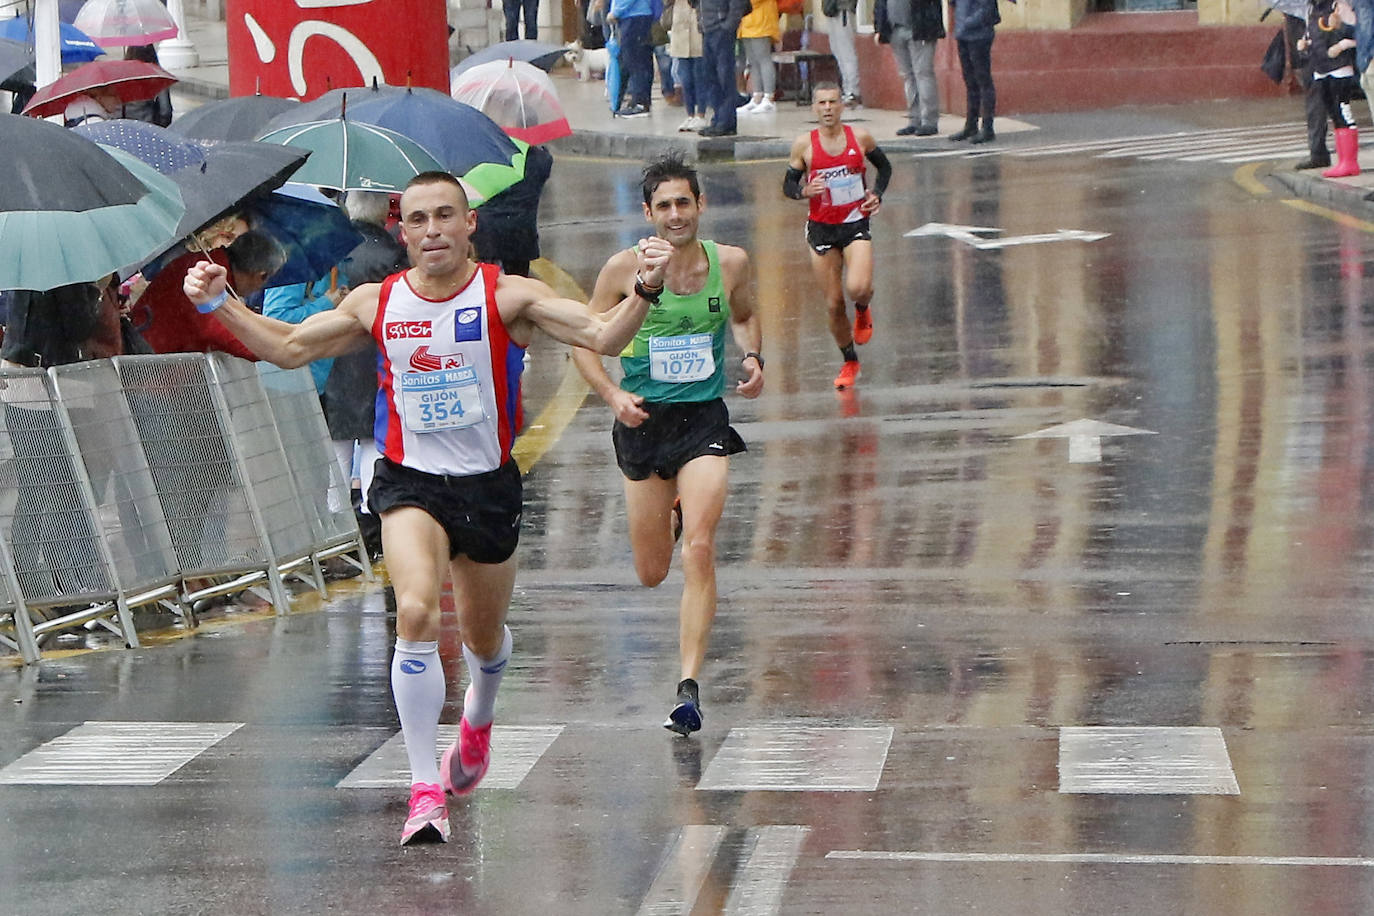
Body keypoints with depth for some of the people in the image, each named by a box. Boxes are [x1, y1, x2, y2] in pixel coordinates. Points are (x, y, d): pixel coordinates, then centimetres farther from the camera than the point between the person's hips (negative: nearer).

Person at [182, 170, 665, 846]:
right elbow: (289, 348, 11)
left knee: (484, 638, 17)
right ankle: (425, 790, -20)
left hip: (488, 486, 0)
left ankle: (478, 718, 55)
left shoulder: (507, 297, -9)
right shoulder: (375, 303, -1)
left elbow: (603, 338, -17)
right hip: (409, 484, 0)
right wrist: (220, 304, 0)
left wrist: (643, 291, -34)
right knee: (416, 612, -25)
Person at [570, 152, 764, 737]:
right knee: (651, 573, 11)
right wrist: (613, 396, -15)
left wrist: (752, 358, 0)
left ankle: (689, 684, -16)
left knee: (699, 549, -20)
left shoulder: (730, 263, -2)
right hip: (643, 421, 1)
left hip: (705, 419, 0)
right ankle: (670, 517, 50)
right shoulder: (625, 268, -8)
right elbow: (584, 342, 1)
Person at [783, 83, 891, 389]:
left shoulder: (860, 137, -3)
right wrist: (805, 191, -18)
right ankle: (850, 363, 25)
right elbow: (788, 185, 4)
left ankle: (863, 311, 14)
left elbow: (884, 166, 14)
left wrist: (876, 194, -3)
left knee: (858, 288, -24)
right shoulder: (804, 145, -4)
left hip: (856, 225, -1)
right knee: (834, 303, 4)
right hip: (822, 228, 1)